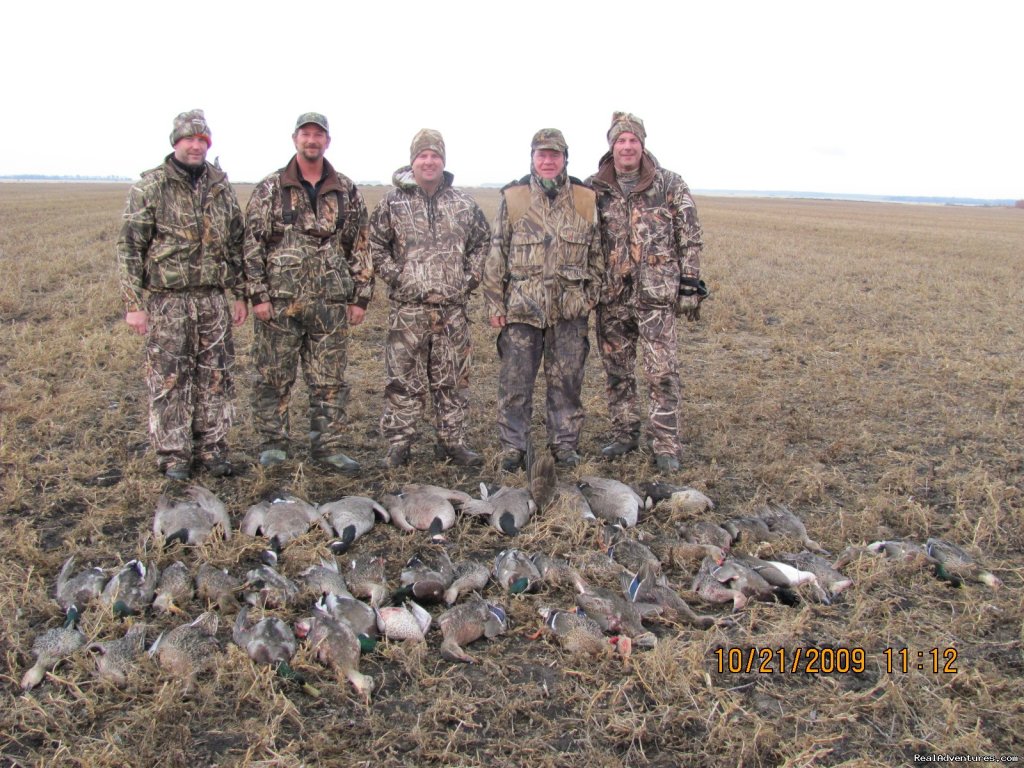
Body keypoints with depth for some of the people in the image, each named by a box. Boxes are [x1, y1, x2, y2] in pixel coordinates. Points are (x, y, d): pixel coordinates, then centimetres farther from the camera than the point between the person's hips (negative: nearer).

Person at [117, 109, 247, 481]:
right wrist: (133, 304, -9)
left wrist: (239, 294, 11)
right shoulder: (149, 187, -3)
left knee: (216, 377, 7)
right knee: (169, 379, 2)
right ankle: (173, 454, 13)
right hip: (167, 300, -4)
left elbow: (235, 244, 15)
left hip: (213, 298, 4)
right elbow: (129, 248, -4)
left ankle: (212, 447, 20)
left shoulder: (221, 186, 10)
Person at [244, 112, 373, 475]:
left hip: (331, 303, 2)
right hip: (279, 300, -1)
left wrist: (360, 296, 5)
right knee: (273, 378, 4)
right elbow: (253, 243, 0)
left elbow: (360, 247, 10)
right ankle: (273, 445, 17)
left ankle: (328, 446, 15)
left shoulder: (347, 192, 9)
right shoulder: (270, 189, 3)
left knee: (330, 380, 5)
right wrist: (258, 295, -7)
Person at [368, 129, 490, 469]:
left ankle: (452, 441, 19)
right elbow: (375, 243, 5)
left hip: (453, 307, 3)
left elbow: (482, 241, 18)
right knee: (404, 380, 1)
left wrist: (470, 277, 6)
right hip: (408, 308, -2)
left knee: (453, 380, 8)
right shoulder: (393, 202, 2)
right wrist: (394, 276, -4)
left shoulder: (463, 204, 9)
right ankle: (398, 445, 10)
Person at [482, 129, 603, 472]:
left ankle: (565, 444, 23)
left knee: (567, 380, 9)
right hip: (521, 306, -1)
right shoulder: (512, 198, 2)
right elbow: (496, 254, 3)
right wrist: (494, 304, 0)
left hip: (570, 308, 1)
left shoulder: (586, 199, 6)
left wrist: (591, 295, 6)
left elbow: (596, 253, 12)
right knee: (515, 382, 3)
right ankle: (513, 446, 16)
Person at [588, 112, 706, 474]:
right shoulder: (593, 189, 4)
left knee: (662, 373, -3)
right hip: (611, 296, 3)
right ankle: (625, 435, 25)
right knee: (616, 371, 11)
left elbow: (690, 239, 2)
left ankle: (666, 446, 6)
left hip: (656, 294, -3)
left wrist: (690, 284, -4)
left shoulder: (670, 185, 0)